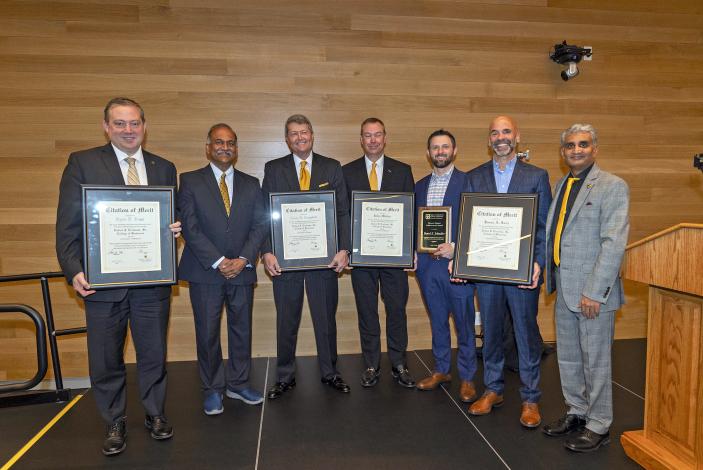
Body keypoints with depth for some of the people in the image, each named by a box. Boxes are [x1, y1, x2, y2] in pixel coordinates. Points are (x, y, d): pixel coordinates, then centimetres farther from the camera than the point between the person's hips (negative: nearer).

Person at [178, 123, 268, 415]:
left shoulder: (251, 184, 10)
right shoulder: (190, 181, 2)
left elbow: (260, 225, 4)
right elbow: (189, 227, -7)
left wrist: (244, 259, -10)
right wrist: (218, 261, -14)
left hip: (242, 270, 3)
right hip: (205, 272, -2)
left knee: (242, 329, 11)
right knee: (207, 333, 6)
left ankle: (238, 383, 27)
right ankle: (212, 389, 22)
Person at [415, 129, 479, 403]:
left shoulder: (468, 182, -4)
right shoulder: (420, 185, 13)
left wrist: (456, 248, -16)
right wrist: (415, 253, 2)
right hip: (428, 264, 5)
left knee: (464, 323, 4)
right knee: (437, 321, 16)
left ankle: (467, 378, 18)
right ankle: (441, 370, 30)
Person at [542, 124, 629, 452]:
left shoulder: (612, 187, -9)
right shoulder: (561, 185, 13)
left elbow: (614, 243, -16)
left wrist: (594, 292, -20)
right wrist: (550, 277, 7)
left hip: (593, 291, -7)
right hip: (564, 289, 7)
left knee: (595, 361, 6)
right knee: (567, 358, 17)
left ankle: (598, 425, 22)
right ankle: (577, 413, 35)